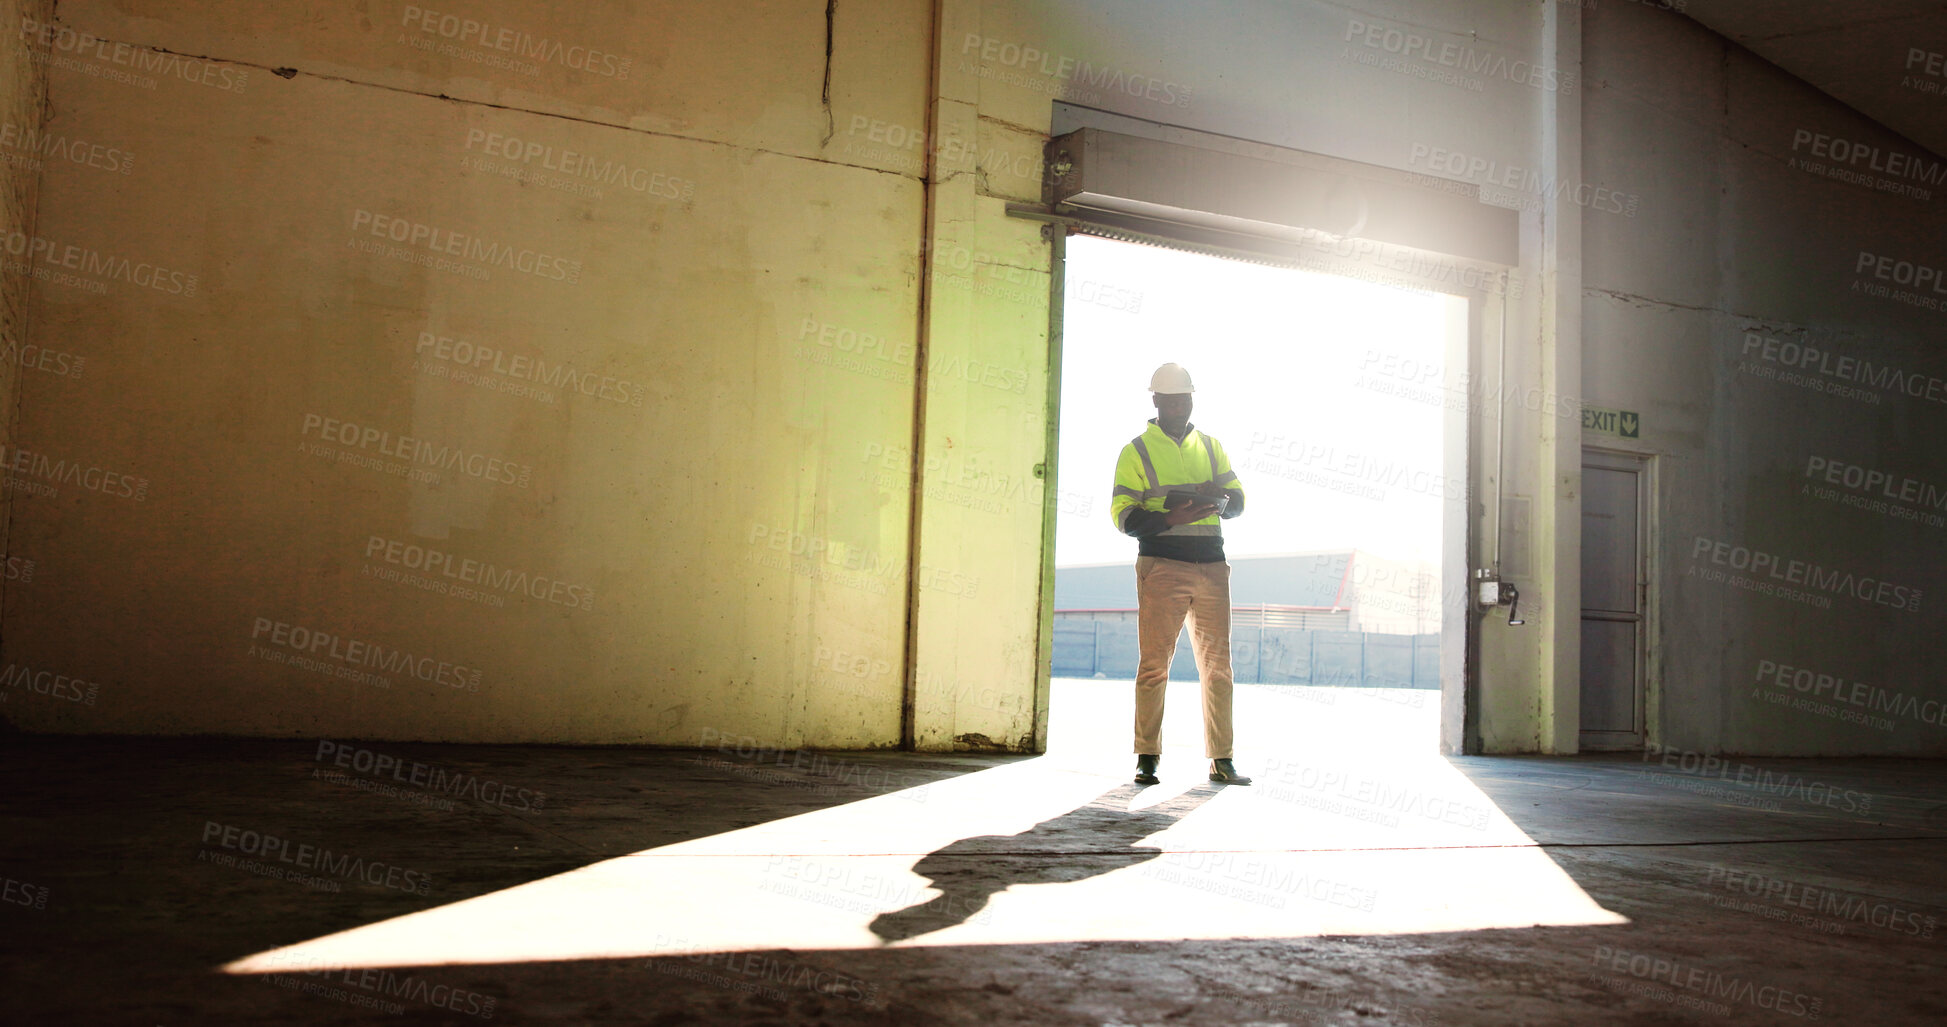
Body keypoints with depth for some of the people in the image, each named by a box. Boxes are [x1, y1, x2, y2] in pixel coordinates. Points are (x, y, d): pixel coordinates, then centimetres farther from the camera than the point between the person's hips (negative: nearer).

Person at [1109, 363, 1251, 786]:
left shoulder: (1211, 447, 18)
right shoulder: (1137, 452, 4)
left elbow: (1237, 499, 16)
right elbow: (1123, 515, -3)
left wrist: (1216, 498, -8)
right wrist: (1173, 517, -18)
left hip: (1211, 566, 4)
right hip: (1161, 565, -4)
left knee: (1217, 664, 4)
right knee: (1155, 663, -6)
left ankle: (1221, 761, 10)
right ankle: (1147, 759, 3)